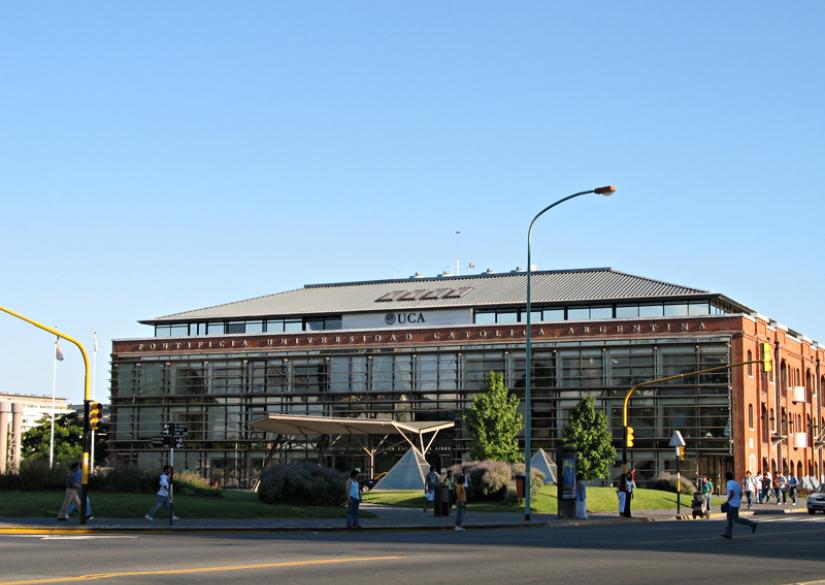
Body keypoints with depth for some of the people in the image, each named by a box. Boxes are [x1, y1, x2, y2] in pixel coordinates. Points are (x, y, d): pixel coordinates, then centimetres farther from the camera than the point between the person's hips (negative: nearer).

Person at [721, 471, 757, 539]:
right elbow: (741, 493, 15)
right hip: (736, 503, 10)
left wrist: (727, 501, -17)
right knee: (729, 518, 11)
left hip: (732, 504, -10)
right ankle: (728, 534, 9)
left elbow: (732, 493, -28)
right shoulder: (736, 483, 12)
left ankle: (752, 524, -6)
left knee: (736, 519, -4)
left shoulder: (729, 483, -16)